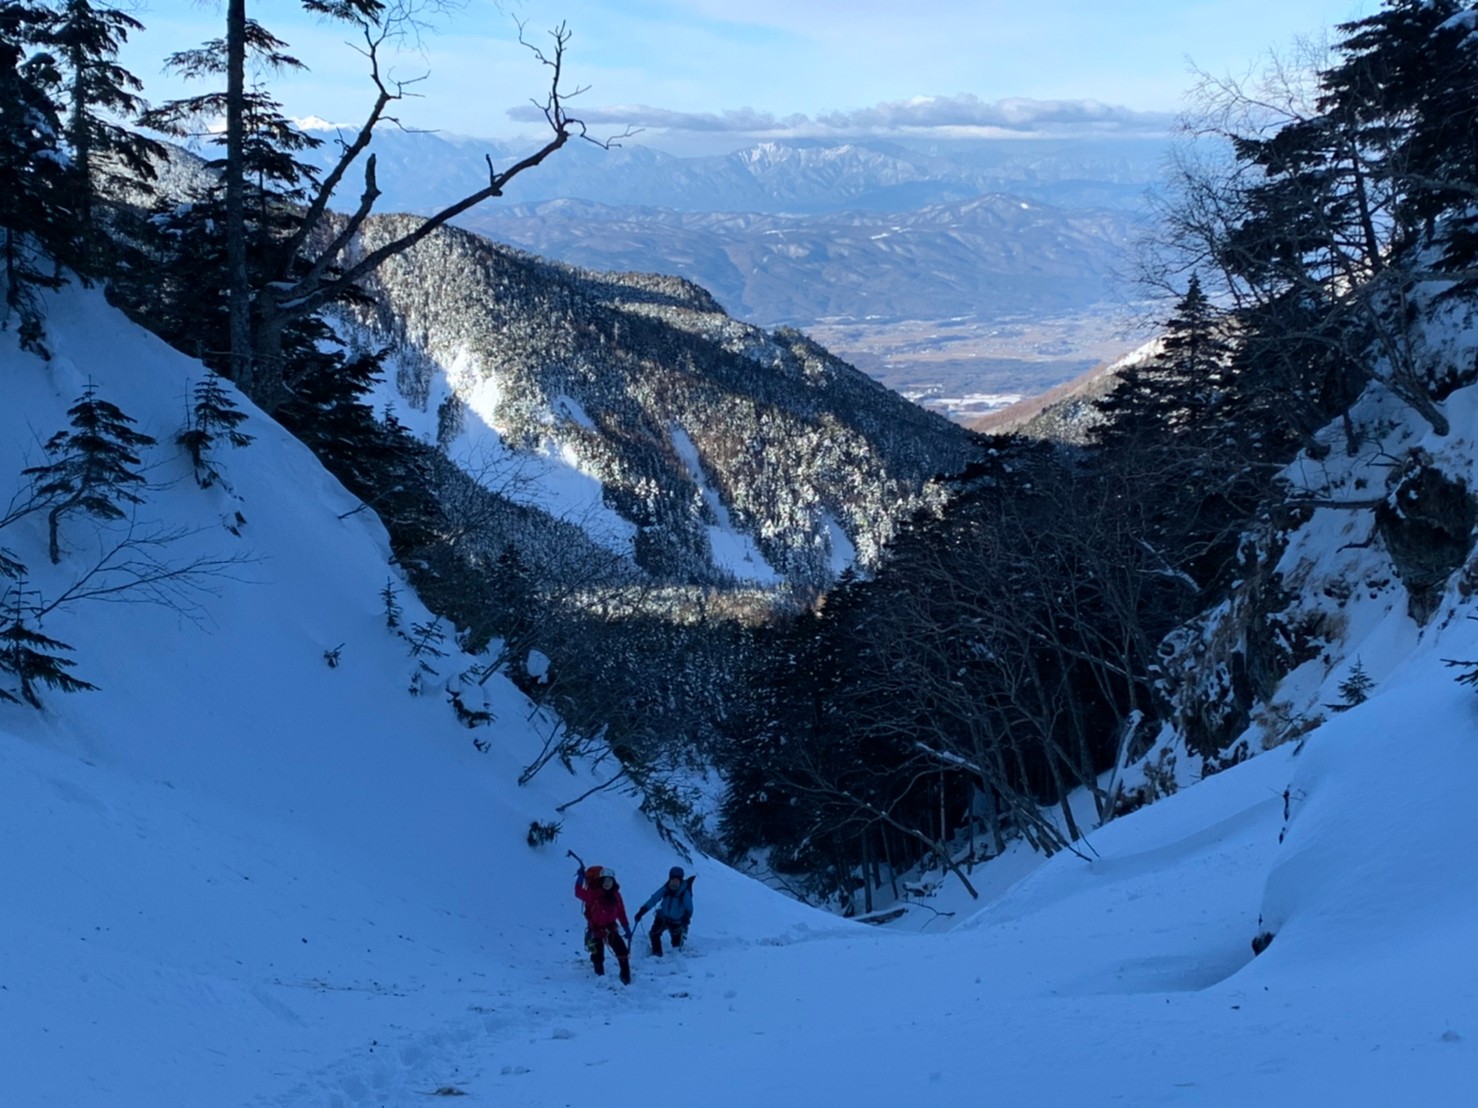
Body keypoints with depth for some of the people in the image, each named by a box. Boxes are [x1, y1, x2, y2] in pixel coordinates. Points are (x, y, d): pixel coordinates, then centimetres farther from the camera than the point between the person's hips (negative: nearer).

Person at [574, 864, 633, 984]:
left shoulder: (615, 895, -1)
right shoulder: (592, 894, -15)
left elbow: (621, 913, 5)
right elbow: (579, 892, -32)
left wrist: (627, 928, 6)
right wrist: (580, 877, -40)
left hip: (611, 929, 3)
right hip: (596, 930, -3)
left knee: (622, 951, -2)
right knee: (598, 956, 4)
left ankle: (626, 977, 11)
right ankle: (601, 977, 24)